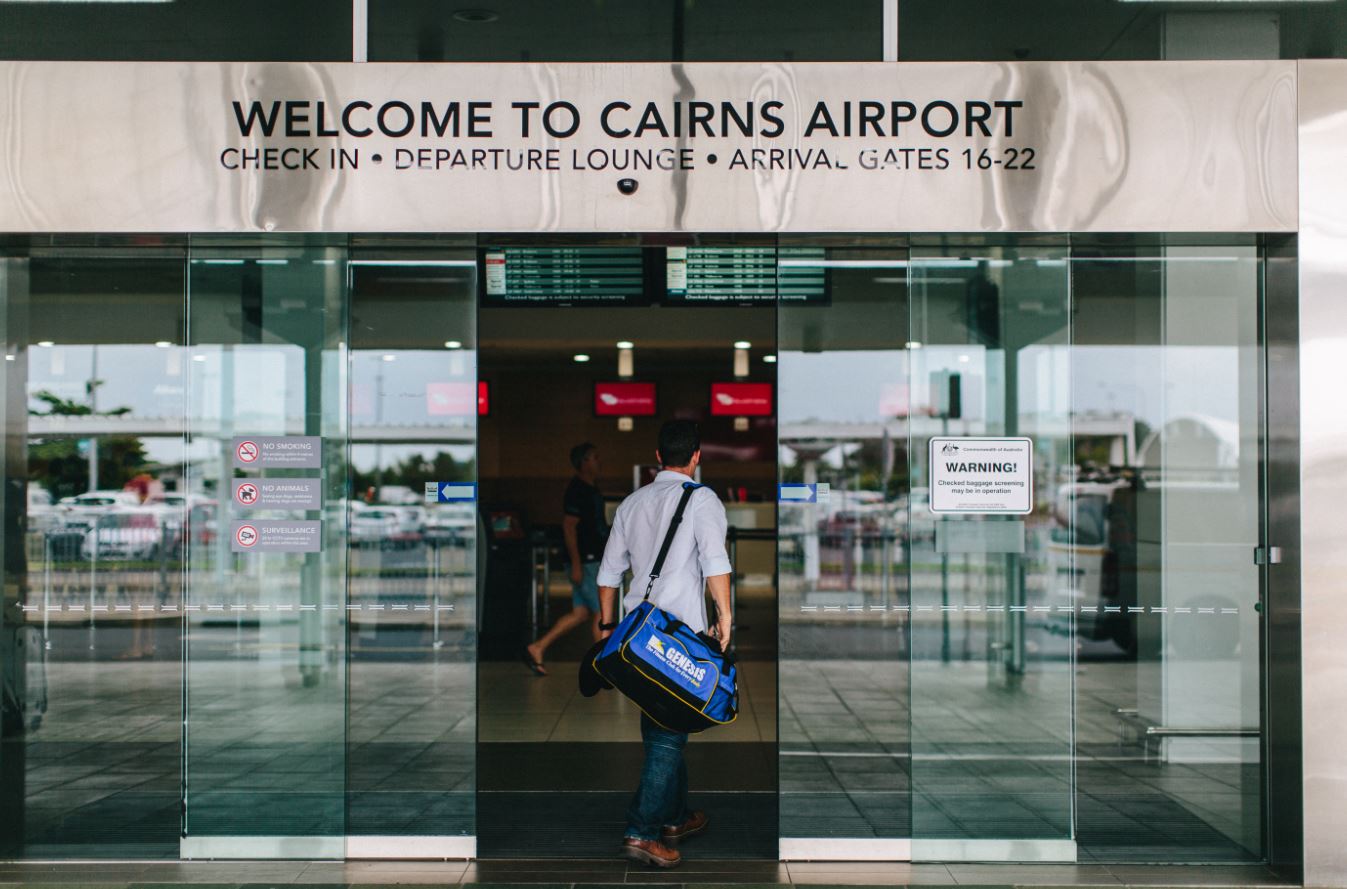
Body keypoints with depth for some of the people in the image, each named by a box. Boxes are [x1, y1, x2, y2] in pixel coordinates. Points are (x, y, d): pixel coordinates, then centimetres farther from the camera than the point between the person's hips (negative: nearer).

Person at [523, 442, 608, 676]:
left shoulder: (591, 488, 16)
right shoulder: (577, 490, -14)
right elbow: (569, 527, -19)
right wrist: (576, 564, -22)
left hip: (593, 559, 10)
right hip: (585, 561, -10)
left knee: (580, 613, 10)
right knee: (601, 611, -3)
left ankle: (537, 648, 13)